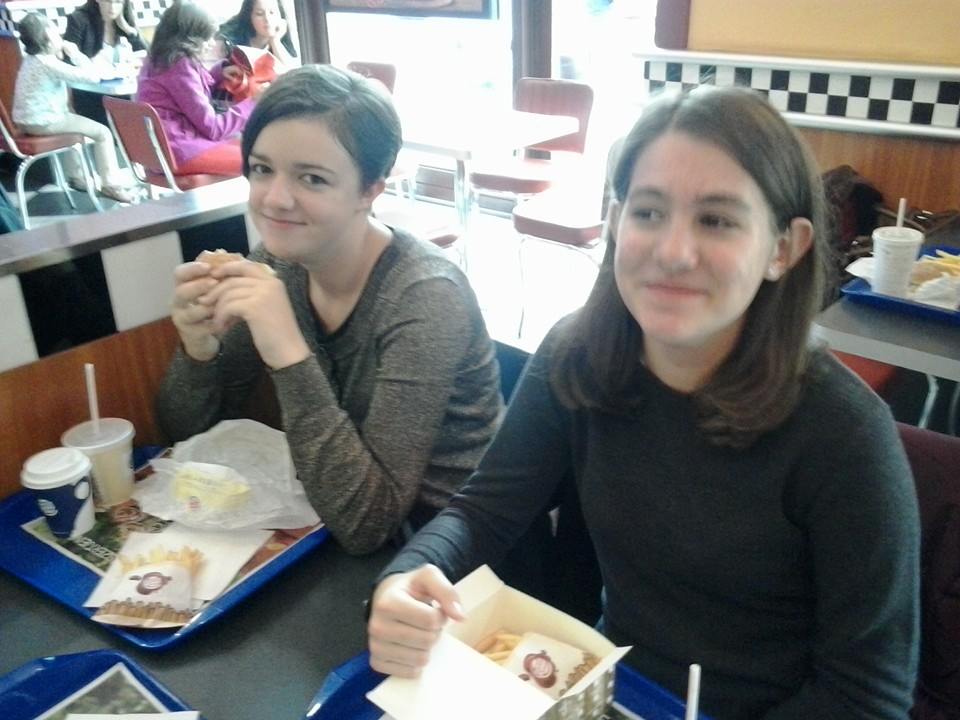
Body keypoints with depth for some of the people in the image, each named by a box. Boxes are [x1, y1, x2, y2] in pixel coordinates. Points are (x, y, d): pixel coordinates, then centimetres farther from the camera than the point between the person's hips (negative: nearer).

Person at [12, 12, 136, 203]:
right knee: (102, 132, -6)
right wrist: (75, 53, -9)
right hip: (43, 121, -10)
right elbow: (93, 76, -22)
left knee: (73, 120, 37)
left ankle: (76, 176, 42)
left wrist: (68, 55, 6)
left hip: (29, 119, 10)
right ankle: (110, 185, -2)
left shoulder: (31, 59, 10)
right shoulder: (49, 63, -20)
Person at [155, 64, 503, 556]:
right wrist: (199, 349, -20)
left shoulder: (423, 300, -24)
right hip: (322, 520, 5)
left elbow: (366, 523, -27)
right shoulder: (278, 262, -7)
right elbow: (186, 433, -1)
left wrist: (289, 355, -34)